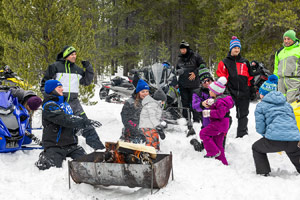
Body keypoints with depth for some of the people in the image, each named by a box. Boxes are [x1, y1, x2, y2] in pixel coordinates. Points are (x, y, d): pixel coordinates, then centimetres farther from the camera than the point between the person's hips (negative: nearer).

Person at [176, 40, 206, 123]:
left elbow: (203, 64, 2)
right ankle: (185, 118, 11)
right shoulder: (180, 59, 13)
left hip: (193, 83, -4)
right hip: (183, 84, 4)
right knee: (185, 102, 5)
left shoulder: (195, 56, -2)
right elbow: (177, 68, 26)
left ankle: (196, 119, 4)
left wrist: (195, 73, -8)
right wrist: (178, 71, 2)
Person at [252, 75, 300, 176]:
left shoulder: (261, 106, 10)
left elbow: (260, 128, 3)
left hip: (275, 139, -4)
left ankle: (263, 173, 17)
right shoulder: (287, 104, 25)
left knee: (256, 148, 24)